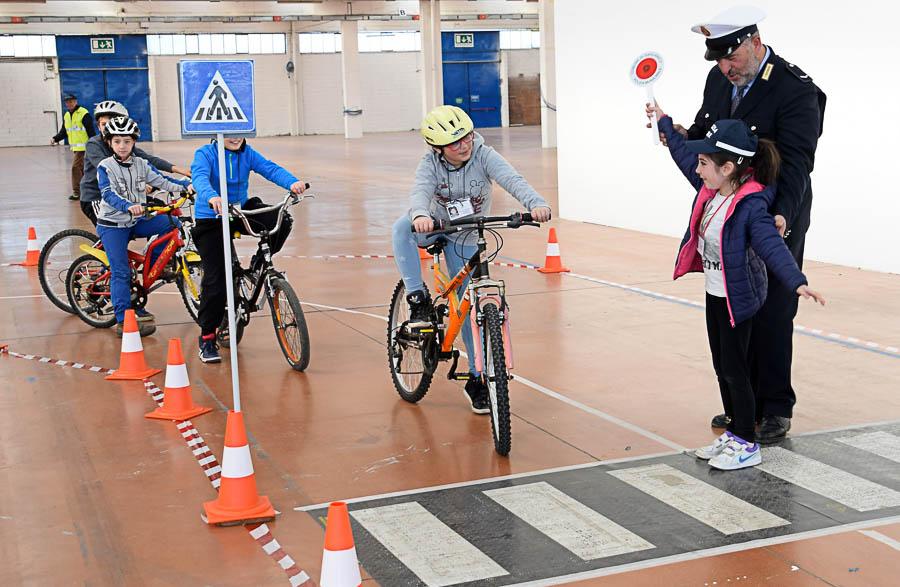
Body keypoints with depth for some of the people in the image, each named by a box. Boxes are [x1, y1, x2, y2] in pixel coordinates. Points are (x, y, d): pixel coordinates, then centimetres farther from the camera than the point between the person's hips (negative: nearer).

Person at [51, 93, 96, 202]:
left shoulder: (83, 114, -12)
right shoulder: (66, 116, 12)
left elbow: (91, 131, -13)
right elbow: (63, 132, 16)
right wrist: (55, 139, -2)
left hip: (83, 147, -8)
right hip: (75, 147, 8)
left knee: (76, 167, -13)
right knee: (82, 168, 13)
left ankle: (76, 192, -9)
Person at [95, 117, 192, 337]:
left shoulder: (140, 164, 4)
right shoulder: (105, 167, -11)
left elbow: (161, 181, -1)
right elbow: (109, 194, -25)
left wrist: (187, 185, -16)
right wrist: (128, 206, -44)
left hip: (135, 222, 5)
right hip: (112, 225, -5)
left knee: (171, 223, -12)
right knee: (121, 272, -11)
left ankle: (150, 268, 2)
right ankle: (123, 322, -8)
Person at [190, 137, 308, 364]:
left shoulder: (247, 153, -2)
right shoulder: (205, 154, -14)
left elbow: (270, 169, -16)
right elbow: (200, 177, -33)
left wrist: (293, 182, -37)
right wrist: (211, 197, -56)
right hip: (211, 219, -4)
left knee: (281, 222, -22)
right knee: (216, 279, -9)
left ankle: (259, 264, 6)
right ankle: (207, 338, 4)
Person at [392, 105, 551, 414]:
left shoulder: (484, 156, -21)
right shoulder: (430, 163, -21)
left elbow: (512, 180, -36)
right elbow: (420, 191, -39)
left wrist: (536, 203, -57)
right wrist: (420, 215, -63)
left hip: (465, 237, 0)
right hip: (434, 226, 0)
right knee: (402, 227, -36)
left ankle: (477, 379, 14)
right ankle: (418, 299, -26)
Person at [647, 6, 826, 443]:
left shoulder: (796, 90, -19)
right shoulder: (719, 79, 3)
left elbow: (795, 163, -25)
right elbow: (703, 136, 15)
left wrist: (782, 216, -39)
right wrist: (678, 133, -8)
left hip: (776, 223, -7)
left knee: (771, 315, 0)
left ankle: (776, 410, 14)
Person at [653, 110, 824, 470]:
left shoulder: (751, 207, -26)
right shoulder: (711, 190, -2)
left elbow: (772, 246, -37)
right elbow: (684, 153, 14)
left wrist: (797, 282, -51)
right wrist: (664, 123, 24)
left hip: (738, 299, -8)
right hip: (714, 293, 8)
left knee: (734, 370, -1)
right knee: (721, 368, 15)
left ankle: (747, 445, 11)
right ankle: (734, 434, 26)